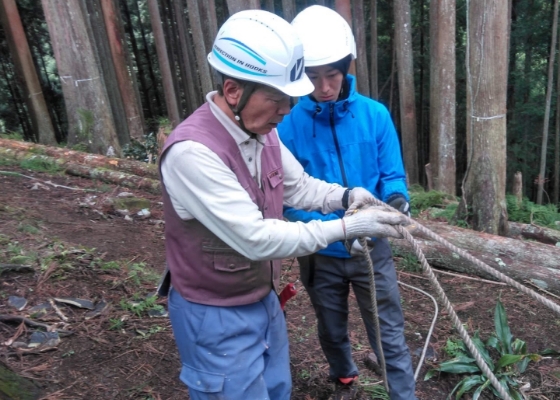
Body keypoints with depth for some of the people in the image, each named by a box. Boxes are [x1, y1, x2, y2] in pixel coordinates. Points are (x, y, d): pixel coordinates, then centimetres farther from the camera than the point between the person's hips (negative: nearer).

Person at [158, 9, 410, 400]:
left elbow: (298, 186, 8)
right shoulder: (191, 152, -31)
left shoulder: (261, 130, -5)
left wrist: (346, 195, -10)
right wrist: (346, 227, -28)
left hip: (264, 300, 8)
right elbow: (256, 239, -32)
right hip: (216, 317, -7)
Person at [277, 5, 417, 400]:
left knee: (390, 337, 9)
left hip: (373, 248, 0)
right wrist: (337, 229, -31)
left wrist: (396, 198, -28)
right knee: (332, 331, 24)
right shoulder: (287, 125, -16)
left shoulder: (375, 115, -11)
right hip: (320, 254, 1)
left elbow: (392, 174, -5)